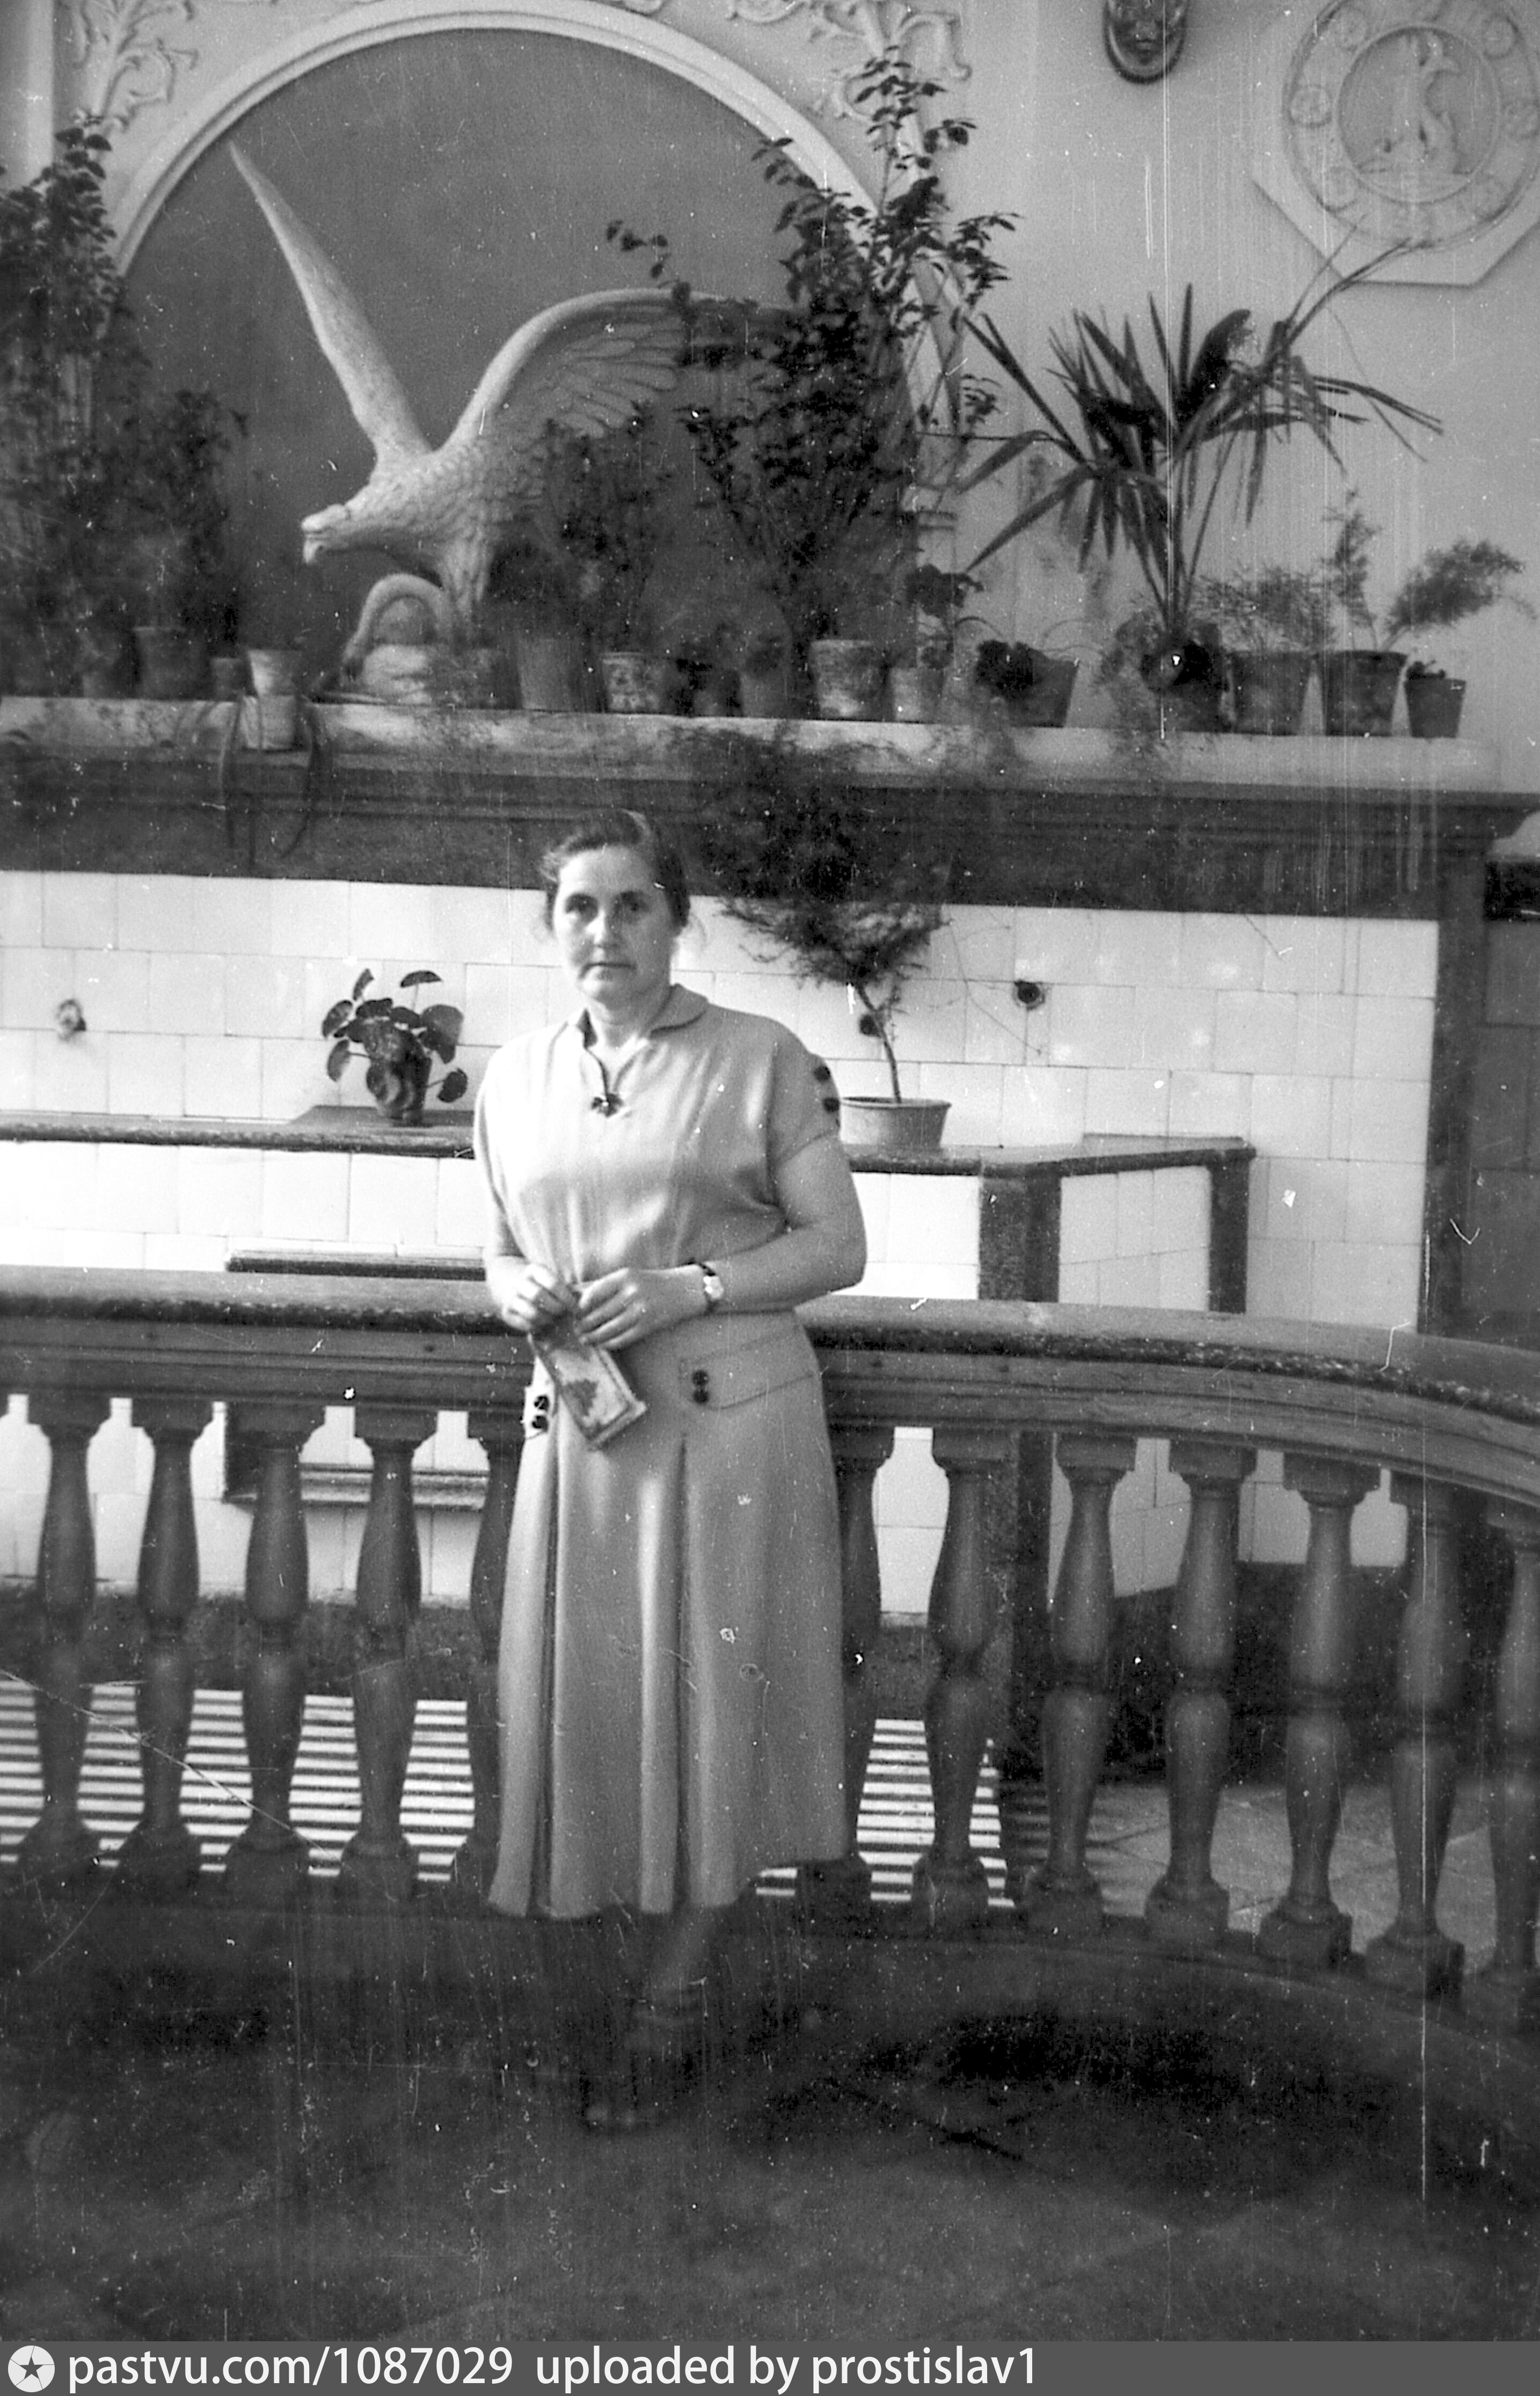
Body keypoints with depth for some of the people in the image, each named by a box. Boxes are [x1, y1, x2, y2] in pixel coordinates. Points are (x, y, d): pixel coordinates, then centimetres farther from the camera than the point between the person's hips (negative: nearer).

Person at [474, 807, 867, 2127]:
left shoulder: (763, 1061, -4)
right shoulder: (516, 1077, 10)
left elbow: (837, 1245, -3)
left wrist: (690, 1289, -17)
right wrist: (517, 1295, -4)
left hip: (731, 1424, -4)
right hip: (577, 1429, 4)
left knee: (707, 1703, 0)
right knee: (590, 1700, 4)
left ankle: (667, 2008, 15)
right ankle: (677, 1984, 22)